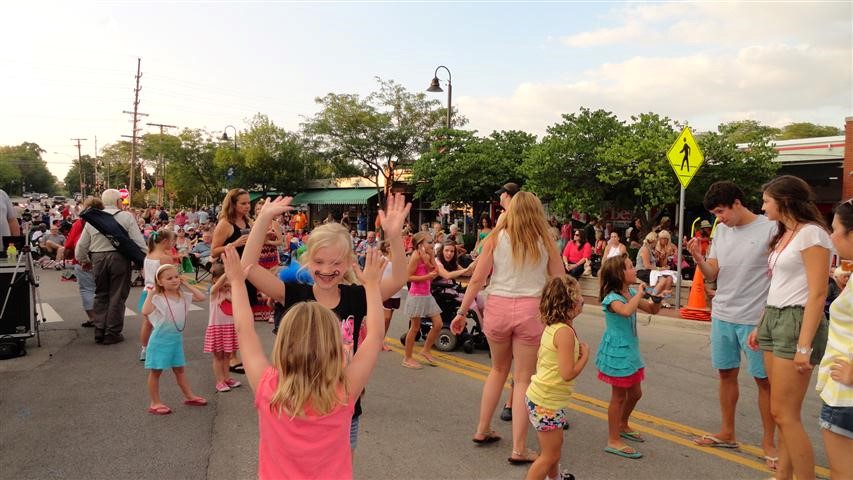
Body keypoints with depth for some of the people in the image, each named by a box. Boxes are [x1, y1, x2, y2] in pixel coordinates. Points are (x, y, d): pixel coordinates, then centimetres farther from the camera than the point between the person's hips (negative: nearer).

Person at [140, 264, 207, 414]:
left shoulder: (183, 296, 1)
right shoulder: (158, 298, -18)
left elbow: (201, 297, 1)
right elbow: (145, 311, -33)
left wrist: (187, 285, 0)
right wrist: (150, 293, -28)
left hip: (177, 338, 6)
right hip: (161, 339, -6)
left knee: (179, 369, 18)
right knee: (156, 371, 6)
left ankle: (189, 396, 27)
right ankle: (155, 403, 15)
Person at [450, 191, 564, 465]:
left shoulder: (496, 238, 2)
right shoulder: (546, 241, 3)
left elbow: (477, 279, -2)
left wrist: (462, 313, 6)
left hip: (497, 307, 1)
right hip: (530, 309, -1)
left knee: (498, 369, 23)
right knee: (523, 380, 7)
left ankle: (483, 430, 32)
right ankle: (519, 449, 10)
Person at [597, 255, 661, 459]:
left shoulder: (631, 293, 6)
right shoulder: (612, 298, -21)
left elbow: (653, 310, 12)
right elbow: (626, 311, -43)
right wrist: (640, 293, -30)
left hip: (630, 350, 9)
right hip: (616, 351, -9)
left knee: (635, 393, 20)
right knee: (619, 396, 0)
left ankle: (622, 426, 41)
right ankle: (613, 441, 11)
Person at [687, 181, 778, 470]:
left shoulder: (770, 229, -11)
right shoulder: (721, 231, 7)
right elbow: (712, 275, 7)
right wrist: (698, 257, -14)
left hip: (755, 318, -6)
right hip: (722, 315, 6)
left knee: (763, 379, 4)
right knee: (726, 373, 14)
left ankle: (768, 442, 19)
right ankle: (727, 434, 28)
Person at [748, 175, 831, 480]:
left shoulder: (810, 233, -11)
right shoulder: (784, 235, 16)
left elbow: (817, 294, -17)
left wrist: (804, 346, -20)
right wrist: (760, 327, 16)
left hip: (797, 321, -9)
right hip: (774, 318, 9)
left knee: (784, 413, -7)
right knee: (782, 412, 10)